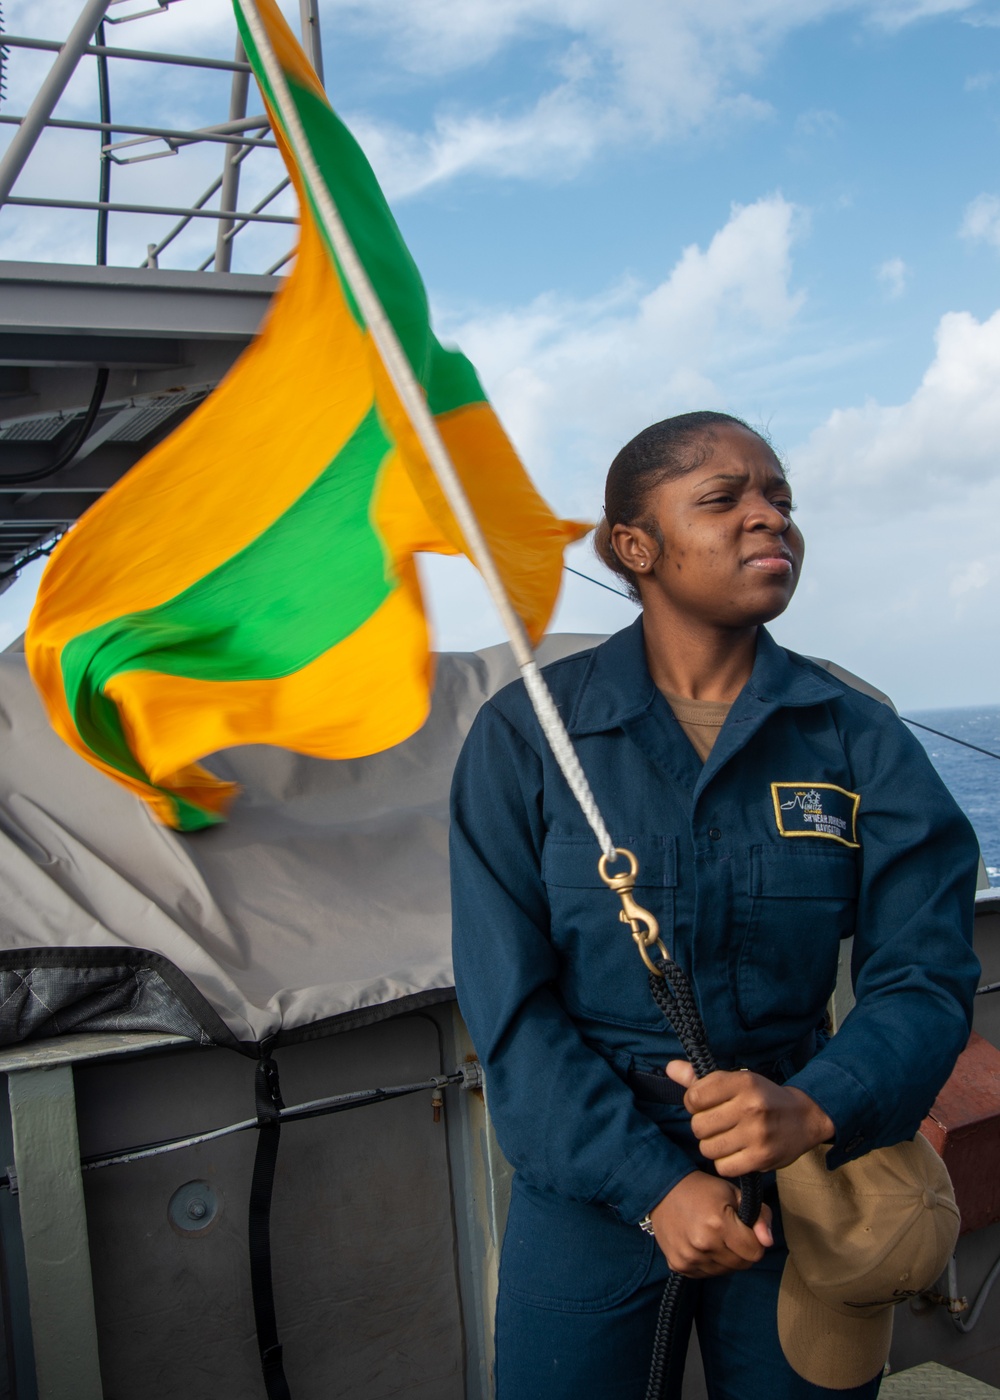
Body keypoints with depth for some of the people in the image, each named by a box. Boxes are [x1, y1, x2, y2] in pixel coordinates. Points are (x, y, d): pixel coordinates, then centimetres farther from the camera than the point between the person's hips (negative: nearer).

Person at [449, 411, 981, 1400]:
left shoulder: (860, 742, -4)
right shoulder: (523, 736, -9)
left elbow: (924, 972, -8)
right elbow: (507, 1002, -11)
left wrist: (818, 1107, -27)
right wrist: (651, 1182, -18)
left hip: (807, 1188, 2)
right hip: (589, 1186, -1)